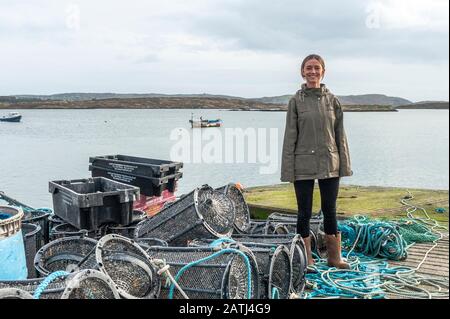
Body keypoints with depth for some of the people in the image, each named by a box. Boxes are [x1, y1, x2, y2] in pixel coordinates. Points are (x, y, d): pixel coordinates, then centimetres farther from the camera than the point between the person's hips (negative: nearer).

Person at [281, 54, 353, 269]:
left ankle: (334, 257, 22)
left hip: (329, 164, 2)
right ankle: (306, 259, 17)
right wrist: (288, 170, -6)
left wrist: (344, 164, 3)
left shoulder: (332, 100, 6)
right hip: (303, 166, -2)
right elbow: (290, 137, -1)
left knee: (330, 211, 9)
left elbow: (340, 134, 8)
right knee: (304, 213, 5)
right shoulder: (296, 101, 0)